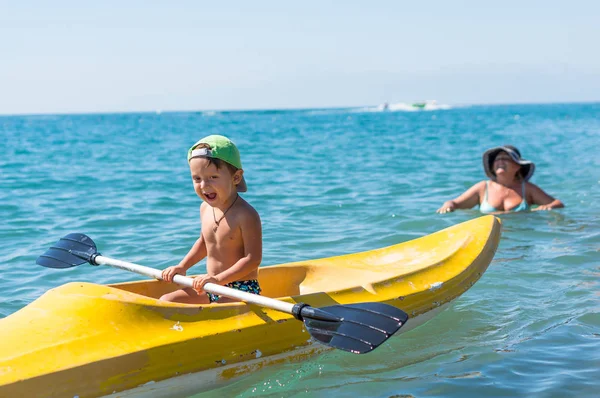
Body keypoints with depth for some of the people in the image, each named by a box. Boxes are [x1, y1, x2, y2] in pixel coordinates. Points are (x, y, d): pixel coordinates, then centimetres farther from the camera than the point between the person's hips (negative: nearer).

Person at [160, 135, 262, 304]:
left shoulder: (246, 215, -19)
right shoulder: (205, 208, 6)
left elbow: (253, 259, -22)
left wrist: (218, 279, -27)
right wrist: (182, 267, 16)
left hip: (242, 290, -8)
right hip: (211, 289, 8)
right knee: (166, 301, 0)